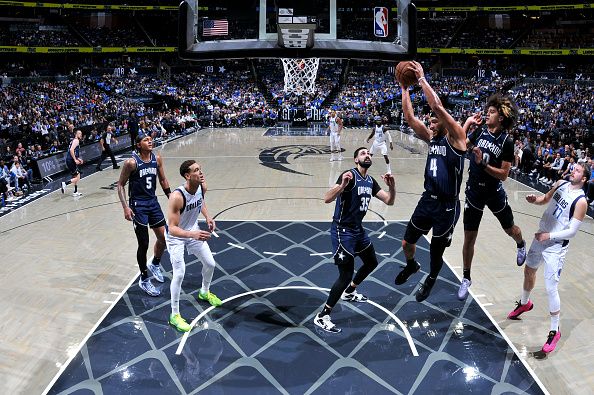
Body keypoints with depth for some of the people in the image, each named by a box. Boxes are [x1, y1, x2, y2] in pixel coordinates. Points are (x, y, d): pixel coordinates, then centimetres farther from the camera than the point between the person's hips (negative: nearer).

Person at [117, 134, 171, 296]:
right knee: (143, 244, -1)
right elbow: (120, 185, -9)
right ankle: (144, 280, 16)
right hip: (138, 205, -6)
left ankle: (155, 264, 37)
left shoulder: (157, 159, 0)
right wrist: (125, 207, -18)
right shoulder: (131, 162, -16)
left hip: (153, 202, 6)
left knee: (164, 237, 9)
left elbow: (163, 180, 13)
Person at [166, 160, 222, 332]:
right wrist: (192, 235, -51)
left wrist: (207, 216, -5)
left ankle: (205, 292, 44)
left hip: (193, 230, 7)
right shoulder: (177, 197, -37)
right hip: (176, 236, -7)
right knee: (179, 273, -14)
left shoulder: (201, 186, -16)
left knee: (210, 263, 14)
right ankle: (174, 315, 5)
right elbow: (172, 228, -36)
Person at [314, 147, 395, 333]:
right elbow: (327, 199, -29)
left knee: (372, 263, 23)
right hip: (342, 231, -9)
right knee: (346, 275, -12)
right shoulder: (349, 176, -18)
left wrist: (391, 186, -12)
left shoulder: (370, 181, 8)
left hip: (358, 229, 9)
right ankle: (322, 317, 0)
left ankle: (349, 292, 45)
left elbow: (389, 201, 7)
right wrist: (342, 185, -46)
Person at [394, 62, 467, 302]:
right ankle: (411, 266, 46)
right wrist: (405, 89, -3)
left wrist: (422, 79, -22)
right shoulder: (431, 138, 6)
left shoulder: (456, 138, -13)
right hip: (427, 200, 6)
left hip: (447, 206, -6)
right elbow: (409, 118, 0)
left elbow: (438, 107, -25)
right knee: (407, 243, 13)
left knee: (436, 251, 11)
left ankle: (431, 280, 40)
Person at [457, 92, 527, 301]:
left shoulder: (507, 141, -14)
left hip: (495, 193, -2)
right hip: (474, 192, 2)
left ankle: (521, 245, 60)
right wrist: (467, 123, -9)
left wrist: (483, 162, -27)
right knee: (469, 238, 3)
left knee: (510, 229, 22)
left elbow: (503, 174, -16)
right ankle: (466, 278, 21)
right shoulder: (480, 131, -4)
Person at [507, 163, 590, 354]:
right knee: (529, 271, 25)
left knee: (551, 288, -7)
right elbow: (546, 199, 15)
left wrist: (549, 235, -23)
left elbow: (572, 231, -20)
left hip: (556, 246, -7)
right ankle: (525, 303, 51)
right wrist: (534, 200, -5)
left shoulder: (581, 201, -20)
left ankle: (555, 331, 10)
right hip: (541, 236, 8)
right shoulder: (561, 183, 0)